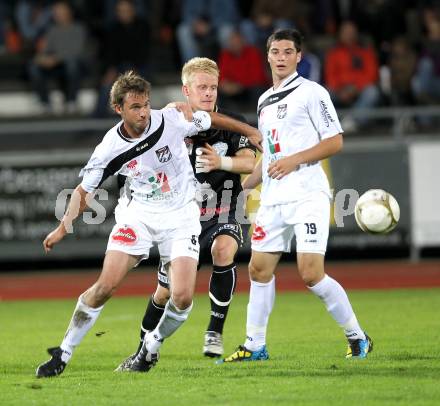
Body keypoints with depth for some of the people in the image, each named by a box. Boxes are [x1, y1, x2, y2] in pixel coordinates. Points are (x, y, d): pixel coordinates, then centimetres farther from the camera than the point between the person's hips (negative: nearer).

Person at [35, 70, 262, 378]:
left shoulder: (172, 121, -16)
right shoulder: (110, 149, -14)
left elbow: (212, 119, 4)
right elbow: (84, 191, 0)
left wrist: (250, 132, 13)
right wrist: (64, 227, -9)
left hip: (181, 217, 0)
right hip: (138, 215, 0)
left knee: (183, 297, -15)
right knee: (106, 286, -14)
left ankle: (153, 346, 14)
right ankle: (63, 354, 0)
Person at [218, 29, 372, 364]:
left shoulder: (311, 92, -4)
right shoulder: (265, 101, 19)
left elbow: (335, 142, -8)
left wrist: (294, 160, -16)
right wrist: (246, 185, 22)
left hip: (307, 195, -7)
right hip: (273, 198, 7)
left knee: (311, 274, -14)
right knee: (259, 269, 5)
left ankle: (357, 337, -1)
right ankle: (255, 346, 14)